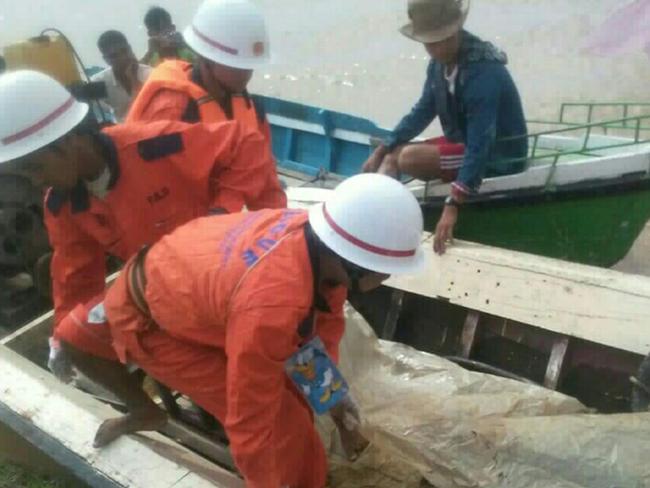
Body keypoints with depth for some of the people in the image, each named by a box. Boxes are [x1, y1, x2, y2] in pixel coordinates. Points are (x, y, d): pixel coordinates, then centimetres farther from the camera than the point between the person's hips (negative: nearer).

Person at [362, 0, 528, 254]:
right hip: (463, 142, 9)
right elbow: (422, 111, 9)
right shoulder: (439, 64, -3)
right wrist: (382, 149, 0)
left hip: (499, 156, -9)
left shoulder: (483, 71, -28)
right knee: (391, 156, 2)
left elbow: (480, 144, -35)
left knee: (409, 158, -26)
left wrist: (453, 204, -41)